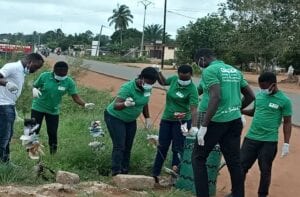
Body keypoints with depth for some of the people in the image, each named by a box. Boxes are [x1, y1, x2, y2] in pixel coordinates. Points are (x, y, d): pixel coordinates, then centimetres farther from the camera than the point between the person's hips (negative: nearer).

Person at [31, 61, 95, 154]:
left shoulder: (69, 82, -15)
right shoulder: (44, 76, -19)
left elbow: (76, 97, -16)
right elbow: (34, 86, -5)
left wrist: (85, 104, -34)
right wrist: (34, 90, -30)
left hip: (54, 111, 1)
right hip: (38, 107, -1)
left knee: (52, 132, 6)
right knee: (34, 130, 3)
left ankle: (53, 153, 25)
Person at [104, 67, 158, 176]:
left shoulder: (147, 88, -10)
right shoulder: (128, 87, -32)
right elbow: (115, 106, -41)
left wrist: (147, 117, 7)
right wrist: (125, 104, -60)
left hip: (130, 120, 7)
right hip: (115, 117, -7)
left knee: (128, 147, 6)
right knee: (119, 146, -15)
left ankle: (125, 172, 13)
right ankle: (116, 173, -13)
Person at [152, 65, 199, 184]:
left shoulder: (192, 90, -21)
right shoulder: (174, 79, -4)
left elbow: (193, 109, -31)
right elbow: (163, 82, 20)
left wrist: (194, 126, -44)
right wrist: (158, 73, 4)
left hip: (182, 121, -6)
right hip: (166, 119, 6)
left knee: (177, 148, -1)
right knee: (162, 147, 10)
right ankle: (155, 174, 19)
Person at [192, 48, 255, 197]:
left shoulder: (210, 70, -8)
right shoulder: (235, 71, 15)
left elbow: (216, 97, -21)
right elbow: (250, 96, 17)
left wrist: (203, 126, -20)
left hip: (217, 121, -7)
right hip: (235, 121, 7)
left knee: (198, 158, 6)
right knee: (234, 161, 13)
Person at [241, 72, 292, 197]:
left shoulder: (284, 100, -9)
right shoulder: (259, 95, 5)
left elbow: (287, 123, -4)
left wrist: (286, 144, -7)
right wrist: (240, 110, 3)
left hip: (269, 141, -4)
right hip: (251, 137, 5)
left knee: (265, 170, 8)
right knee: (241, 166, 8)